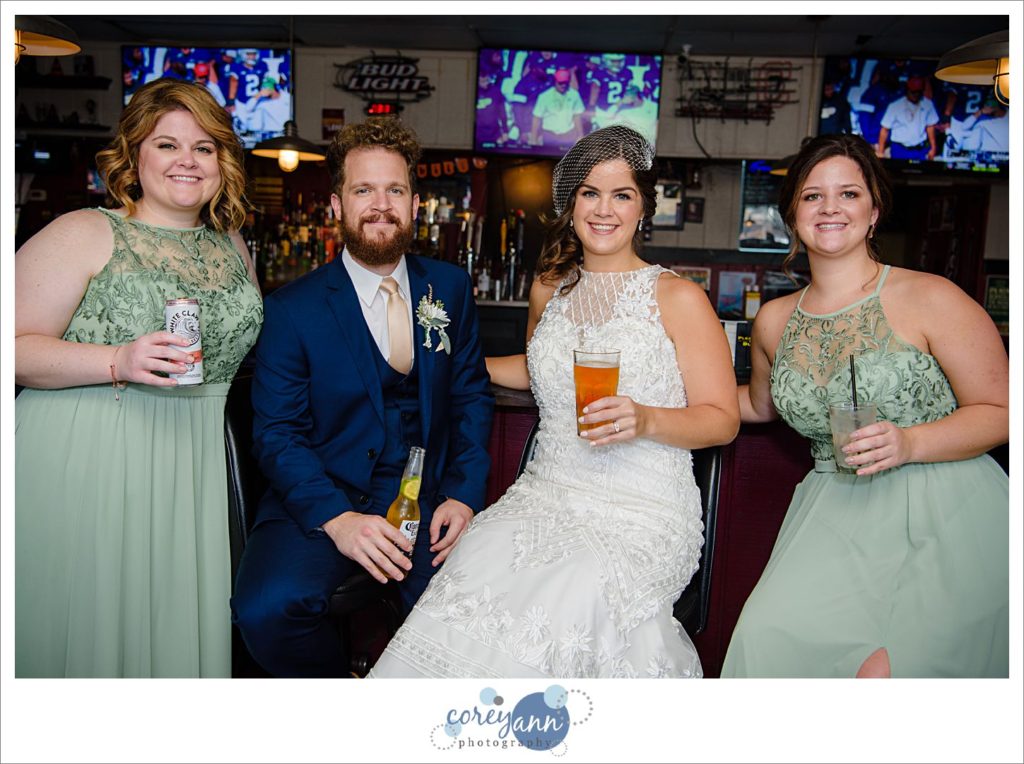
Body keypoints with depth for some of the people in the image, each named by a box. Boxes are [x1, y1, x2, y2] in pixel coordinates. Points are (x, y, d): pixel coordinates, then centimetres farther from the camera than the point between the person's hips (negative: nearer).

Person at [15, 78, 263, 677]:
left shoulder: (233, 246, 12)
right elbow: (18, 350, -11)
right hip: (83, 467, -4)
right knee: (83, 625, 4)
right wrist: (118, 362, -23)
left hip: (191, 474, 5)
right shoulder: (85, 234, -5)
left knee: (176, 632, 10)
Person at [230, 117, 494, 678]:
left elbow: (472, 396, 9)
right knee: (266, 609, -27)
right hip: (323, 498, -1)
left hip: (429, 497, 2)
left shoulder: (450, 288, 8)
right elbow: (276, 433, -4)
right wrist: (337, 518, -20)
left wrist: (463, 494, -6)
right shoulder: (293, 309, -2)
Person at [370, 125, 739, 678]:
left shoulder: (678, 298, -2)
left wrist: (645, 420, -20)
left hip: (642, 509, -3)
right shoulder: (550, 286, 14)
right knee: (474, 567, -28)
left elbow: (723, 418, -2)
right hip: (545, 493, 4)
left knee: (576, 589, -34)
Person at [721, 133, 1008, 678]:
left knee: (882, 668, -21)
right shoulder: (775, 321, 9)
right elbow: (760, 404, 27)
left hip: (944, 514, -3)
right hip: (836, 513, 4)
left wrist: (909, 443, -19)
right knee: (770, 637, -17)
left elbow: (999, 412, -2)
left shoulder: (930, 298, -5)